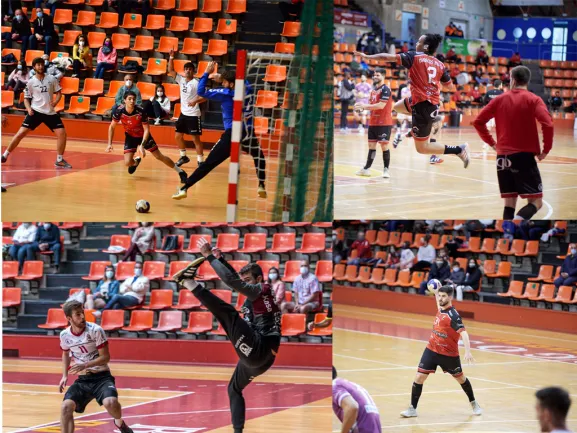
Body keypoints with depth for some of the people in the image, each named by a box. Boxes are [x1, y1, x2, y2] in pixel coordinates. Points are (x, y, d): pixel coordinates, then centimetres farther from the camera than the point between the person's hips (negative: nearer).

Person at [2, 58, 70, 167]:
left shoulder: (51, 79, 2)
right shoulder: (31, 82, 0)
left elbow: (59, 92, 10)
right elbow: (26, 98, 8)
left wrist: (55, 101, -10)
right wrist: (29, 108, -11)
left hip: (50, 112, 1)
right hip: (36, 111, -1)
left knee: (62, 133, -10)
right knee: (21, 133, -9)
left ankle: (59, 160, 4)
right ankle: (5, 155, 2)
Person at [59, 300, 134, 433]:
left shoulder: (95, 330, -16)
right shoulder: (65, 335, -2)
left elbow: (105, 357, -14)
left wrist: (85, 365, -26)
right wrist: (64, 376, 7)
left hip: (101, 377, -4)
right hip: (82, 379, 4)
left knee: (111, 402, -29)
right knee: (66, 406, -20)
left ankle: (119, 422, 6)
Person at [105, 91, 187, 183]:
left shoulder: (140, 111, -31)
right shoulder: (119, 111, -24)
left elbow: (146, 130, -23)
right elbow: (112, 127, -7)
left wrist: (142, 145, -34)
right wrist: (110, 144, -11)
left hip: (143, 135, -2)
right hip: (130, 136, 2)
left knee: (159, 156, -3)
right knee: (127, 163, -10)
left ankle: (180, 172, 12)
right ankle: (136, 162, 29)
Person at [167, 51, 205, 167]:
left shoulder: (196, 83, -13)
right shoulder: (181, 79, 5)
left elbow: (204, 97, -16)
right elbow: (171, 71, 4)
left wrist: (196, 101, -34)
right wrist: (171, 58, -8)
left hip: (193, 115, -7)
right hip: (183, 113, 7)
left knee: (196, 139, -6)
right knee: (178, 136, 11)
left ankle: (200, 161, -2)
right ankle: (183, 157, 27)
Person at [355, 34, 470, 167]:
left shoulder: (414, 57, -8)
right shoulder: (440, 65, 7)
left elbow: (388, 57, -6)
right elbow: (449, 87, 14)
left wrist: (366, 56, 6)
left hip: (422, 104, -7)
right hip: (433, 102, 7)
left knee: (422, 148, 0)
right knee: (397, 106, 31)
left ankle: (459, 150, -12)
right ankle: (432, 117, 19)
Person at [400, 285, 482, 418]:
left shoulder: (453, 315, -23)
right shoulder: (440, 309, 0)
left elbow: (463, 333, -33)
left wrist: (468, 351, -45)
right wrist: (436, 292, 22)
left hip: (449, 354, -6)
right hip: (431, 350, 6)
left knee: (460, 378, 15)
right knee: (419, 377, -5)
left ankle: (474, 404, 36)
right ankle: (412, 409, 3)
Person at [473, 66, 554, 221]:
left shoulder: (499, 100, 7)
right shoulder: (533, 100, -4)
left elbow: (478, 122, 9)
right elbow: (547, 124, -17)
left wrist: (492, 143, 16)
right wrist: (546, 149, -4)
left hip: (503, 157, 4)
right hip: (524, 156, -4)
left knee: (510, 202, 11)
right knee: (536, 201, -3)